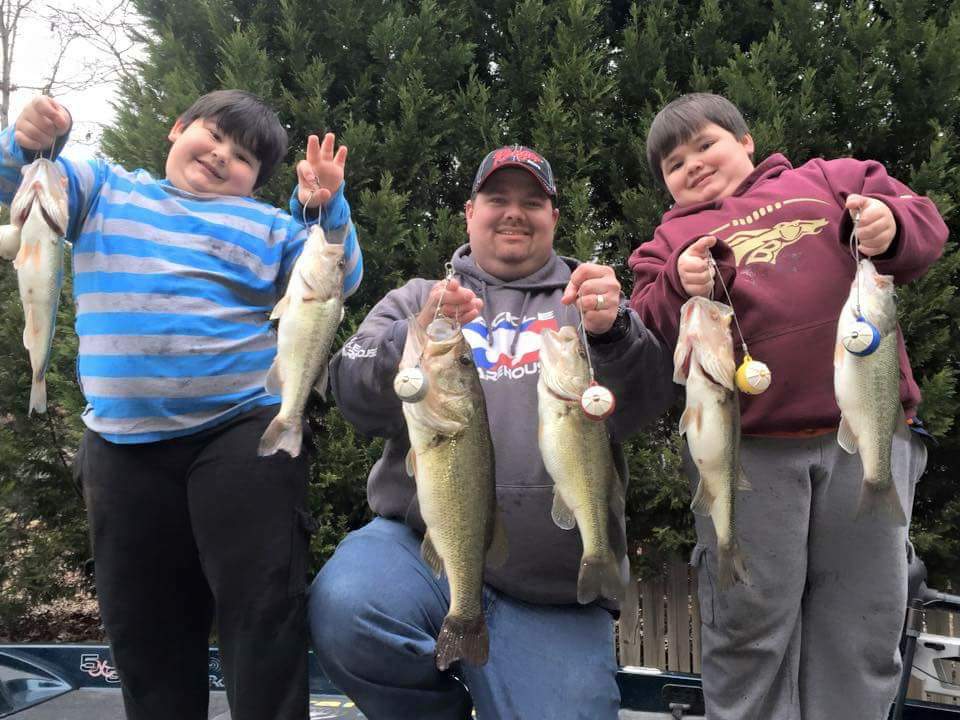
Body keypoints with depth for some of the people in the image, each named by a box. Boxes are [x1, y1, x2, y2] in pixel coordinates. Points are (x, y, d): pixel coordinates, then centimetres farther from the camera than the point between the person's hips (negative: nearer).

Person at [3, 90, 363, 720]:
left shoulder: (269, 224, 12)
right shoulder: (105, 190, 15)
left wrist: (326, 210, -16)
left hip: (243, 432, -2)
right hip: (123, 443, 2)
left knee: (263, 604, -5)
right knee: (141, 620, 14)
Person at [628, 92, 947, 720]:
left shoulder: (828, 179, 17)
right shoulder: (672, 238, 17)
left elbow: (926, 226, 11)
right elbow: (650, 336, 5)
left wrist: (892, 227, -10)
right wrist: (681, 291, -14)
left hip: (867, 432, 1)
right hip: (746, 450, 0)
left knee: (864, 618, 9)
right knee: (750, 623, 3)